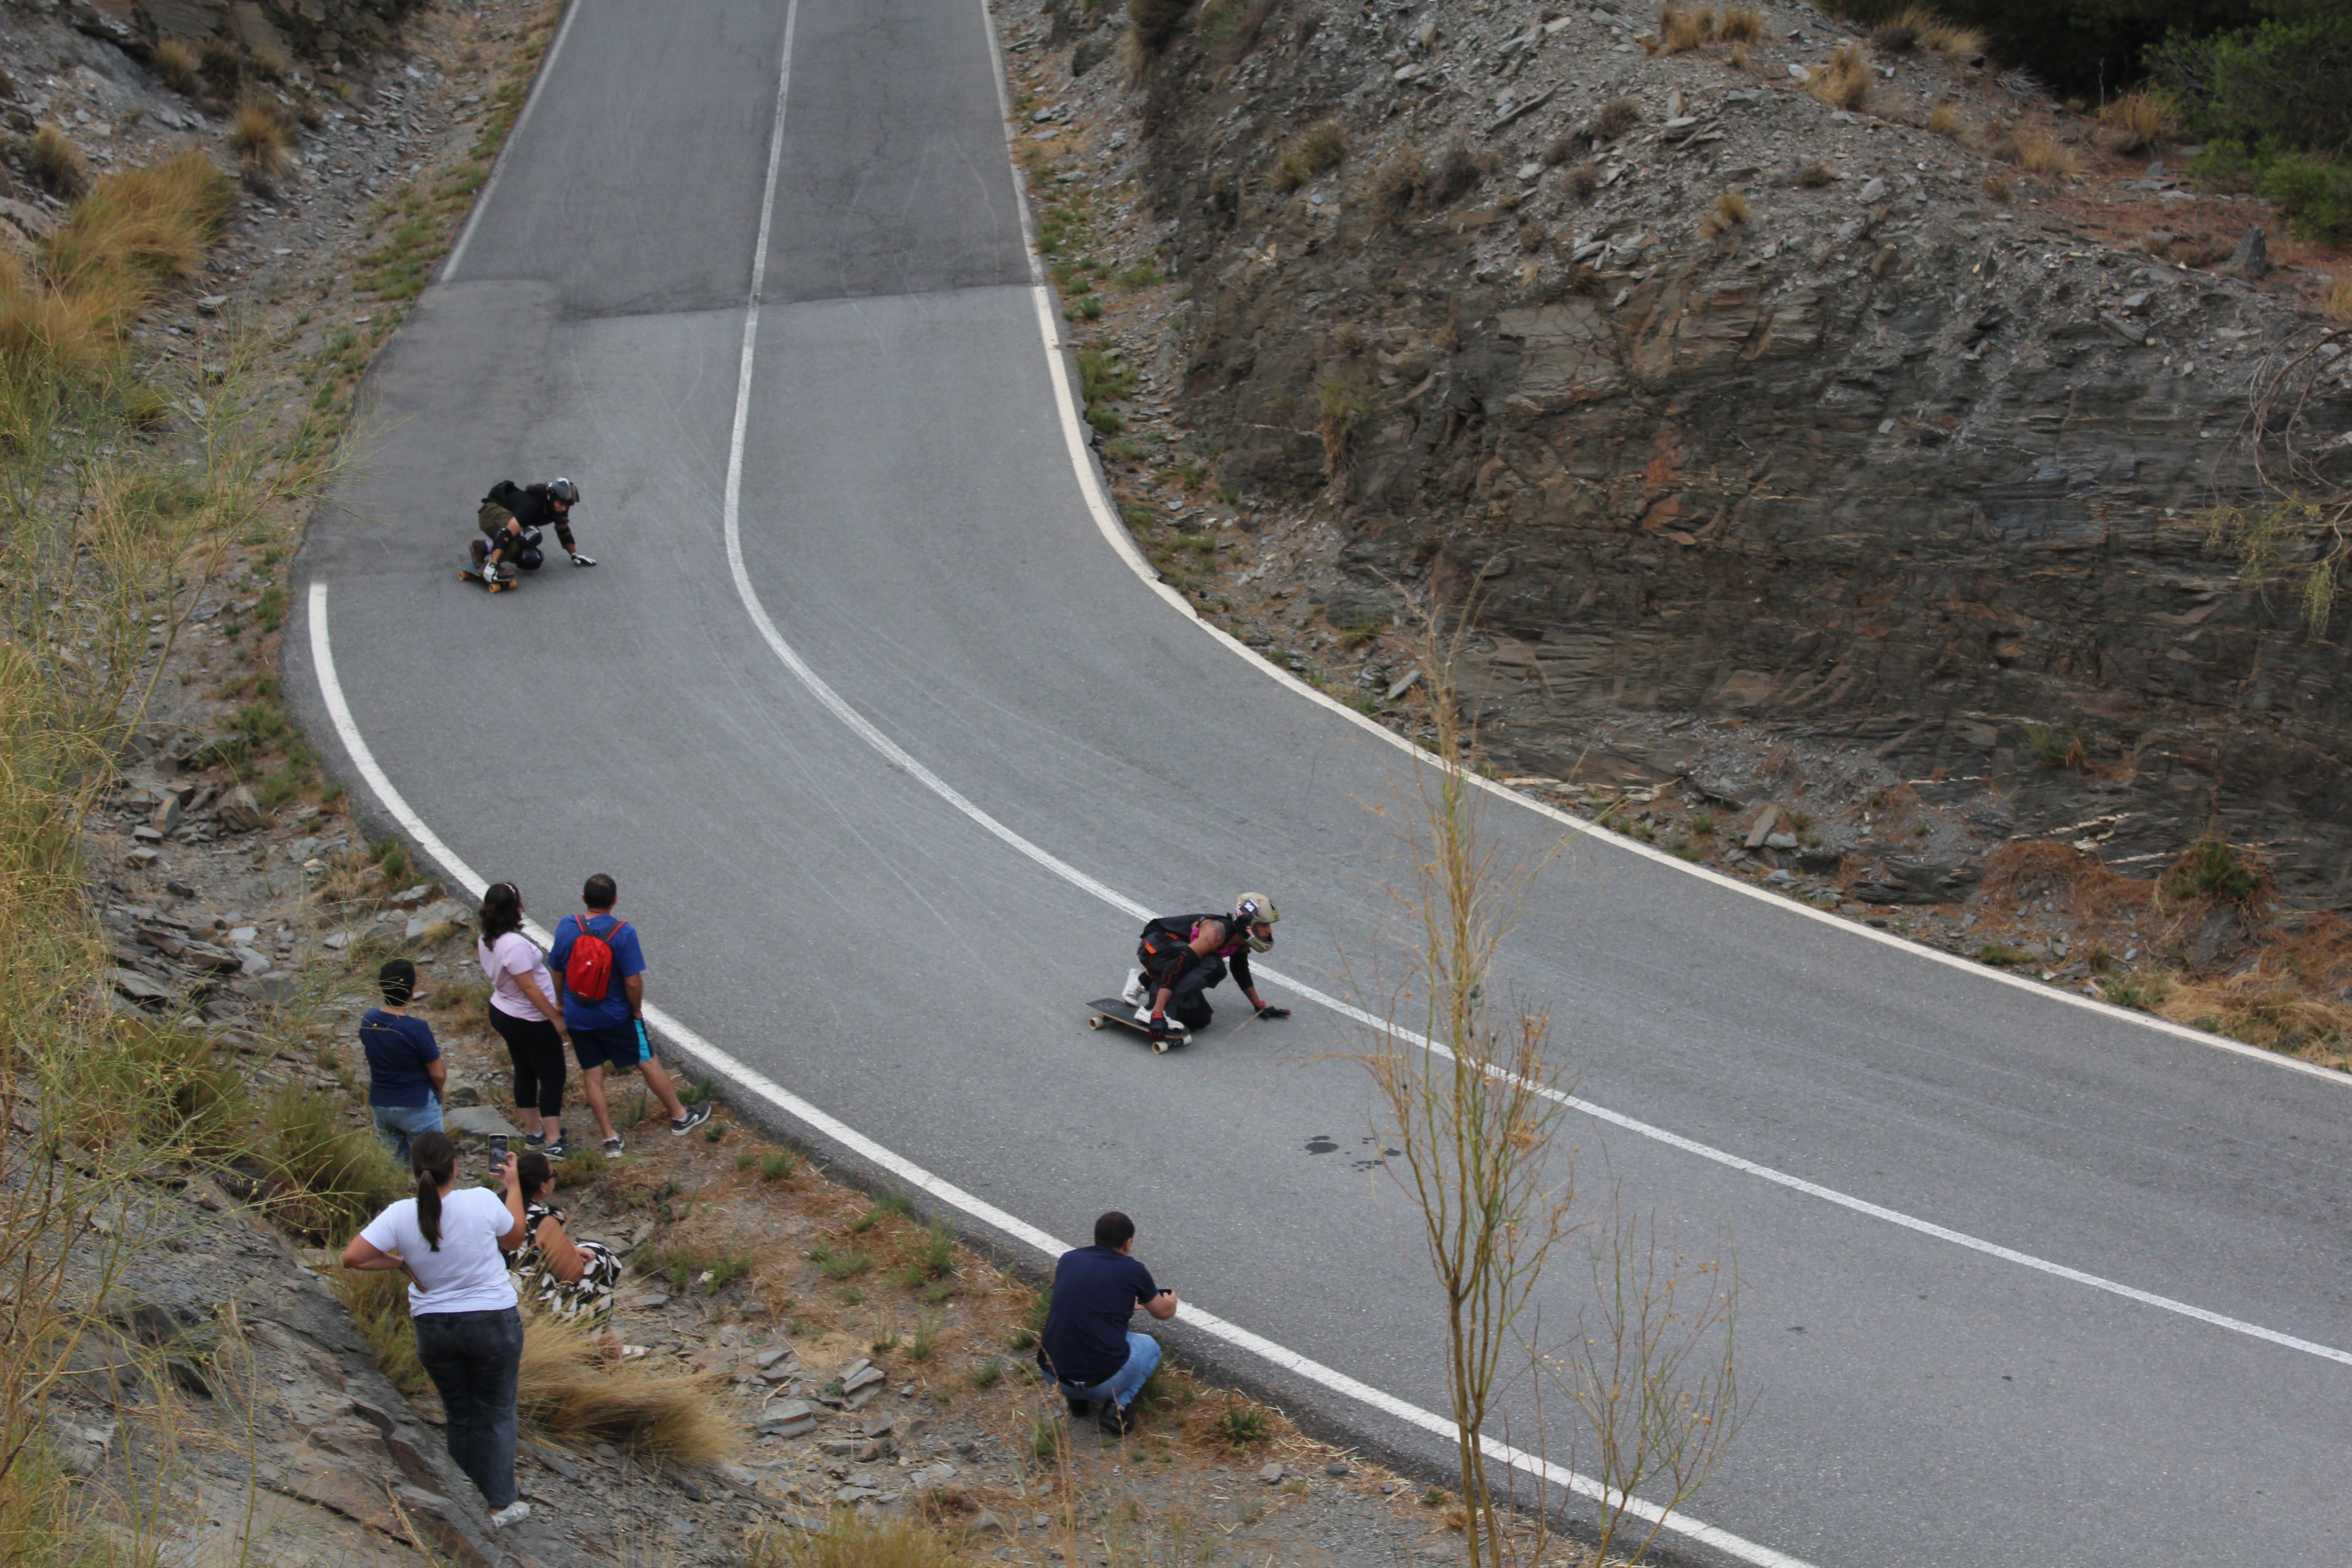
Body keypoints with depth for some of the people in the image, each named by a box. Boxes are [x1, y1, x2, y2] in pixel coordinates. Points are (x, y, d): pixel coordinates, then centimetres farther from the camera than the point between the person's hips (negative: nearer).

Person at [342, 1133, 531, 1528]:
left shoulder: (400, 1216, -14)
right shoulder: (482, 1202, -18)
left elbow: (352, 1257, -16)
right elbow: (514, 1240, 1)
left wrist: (400, 1264, -3)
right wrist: (513, 1184, 10)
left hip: (433, 1327, 2)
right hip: (492, 1321, -2)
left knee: (457, 1414, 19)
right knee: (495, 1413, 13)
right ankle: (499, 1503, 16)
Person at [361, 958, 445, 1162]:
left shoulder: (368, 1020, -7)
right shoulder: (418, 1029, -23)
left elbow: (373, 1059, 7)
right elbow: (438, 1075, -14)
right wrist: (440, 1091, 8)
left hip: (380, 1105, 5)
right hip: (417, 1106, -5)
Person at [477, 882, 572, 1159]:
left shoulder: (486, 940, -3)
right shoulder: (515, 945, -31)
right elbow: (529, 988, -27)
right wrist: (555, 1017, -17)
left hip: (501, 1011, 9)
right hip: (530, 1022, -9)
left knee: (525, 1072, 21)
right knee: (552, 1076, 2)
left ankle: (533, 1131, 33)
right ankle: (553, 1142, 3)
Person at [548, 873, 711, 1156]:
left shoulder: (567, 928, -9)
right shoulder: (623, 932, -21)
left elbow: (558, 973, 2)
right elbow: (633, 982, -20)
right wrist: (637, 1010, -2)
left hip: (577, 1017, 3)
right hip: (615, 1016, -3)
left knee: (592, 1075, 13)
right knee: (647, 1063, 13)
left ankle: (610, 1138, 16)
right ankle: (681, 1117, 28)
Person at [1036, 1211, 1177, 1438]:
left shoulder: (1069, 1259, 9)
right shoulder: (1133, 1270, -1)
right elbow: (1164, 1312, 19)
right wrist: (1171, 1300, 43)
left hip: (1051, 1376, 4)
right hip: (1102, 1382, -4)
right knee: (1149, 1346, 26)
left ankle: (1077, 1400, 19)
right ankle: (1116, 1406, 5)